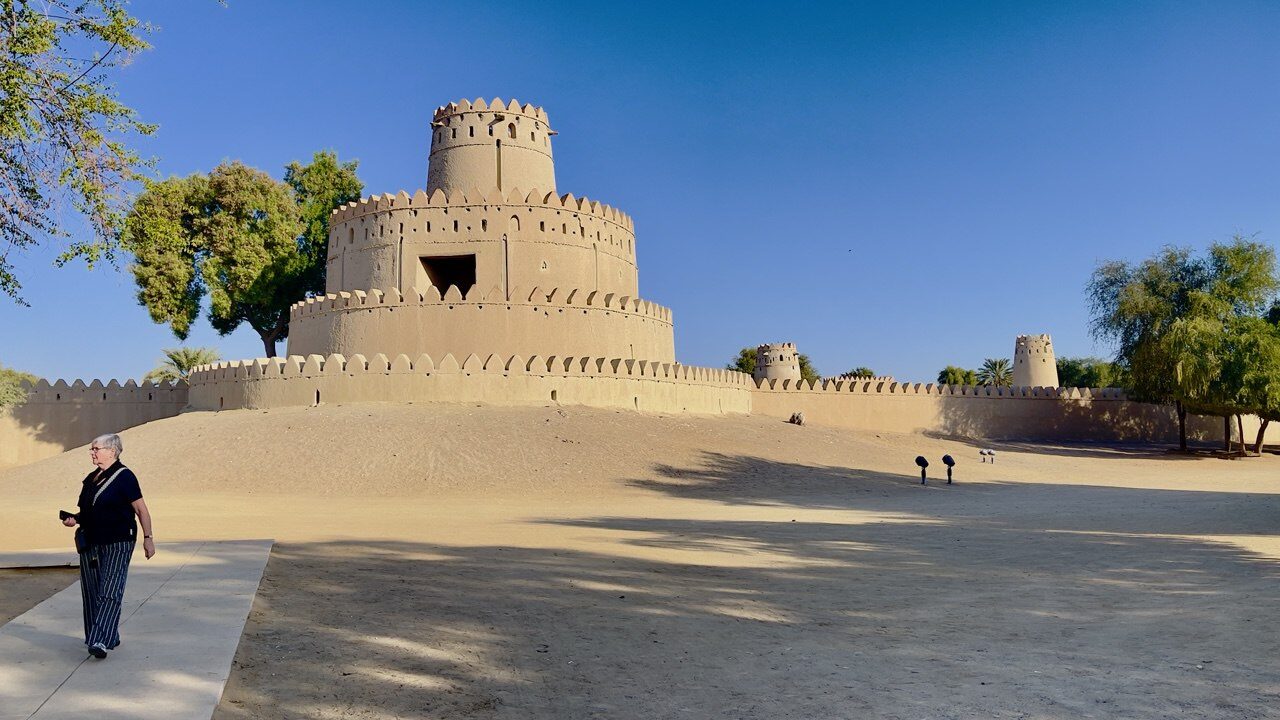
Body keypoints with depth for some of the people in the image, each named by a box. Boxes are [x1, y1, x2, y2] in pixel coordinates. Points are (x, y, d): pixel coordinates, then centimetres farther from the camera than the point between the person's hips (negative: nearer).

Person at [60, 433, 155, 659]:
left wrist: (148, 537, -12)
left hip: (118, 543, -8)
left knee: (110, 592, -12)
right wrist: (75, 519, 3)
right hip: (90, 543, 8)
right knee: (91, 592, 10)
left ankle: (101, 641, -17)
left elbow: (141, 509, -8)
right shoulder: (91, 479, 14)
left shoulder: (124, 477, -8)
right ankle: (110, 638, 21)